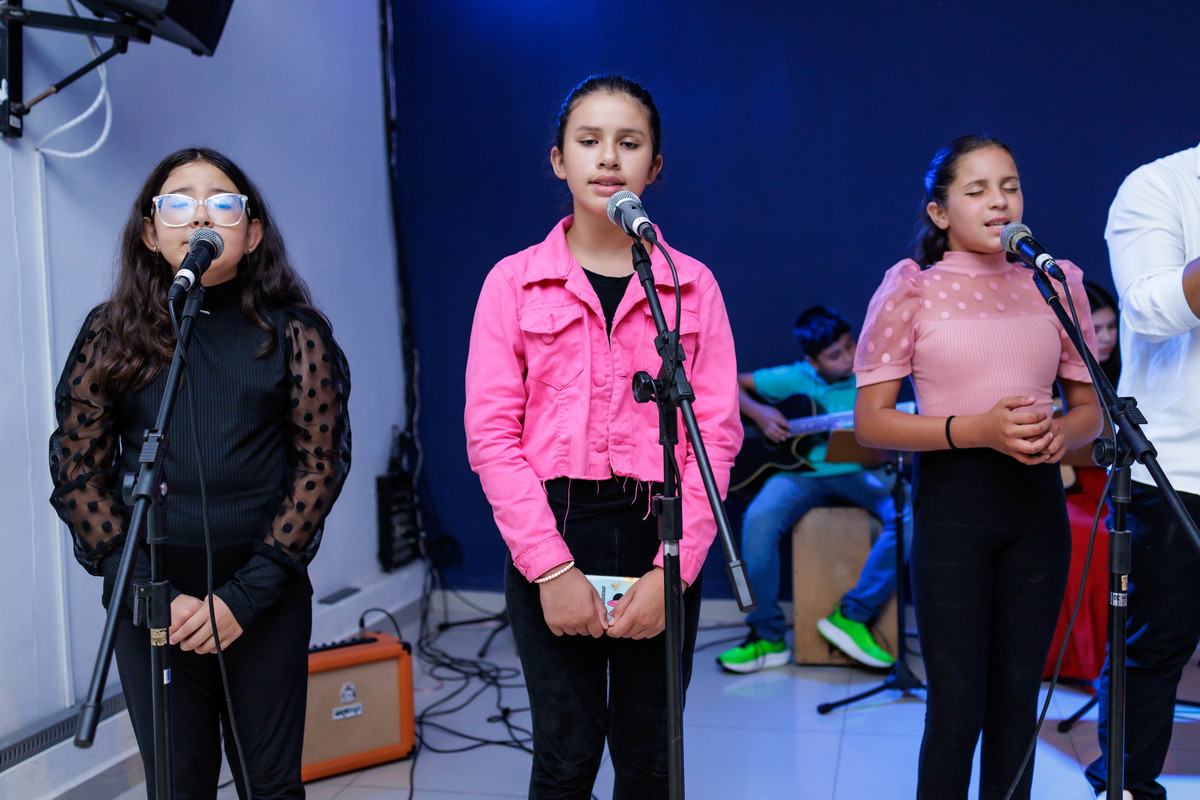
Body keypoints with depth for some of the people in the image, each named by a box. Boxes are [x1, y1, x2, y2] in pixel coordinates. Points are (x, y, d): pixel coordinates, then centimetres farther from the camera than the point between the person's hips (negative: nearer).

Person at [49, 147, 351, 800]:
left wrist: (245, 594, -10)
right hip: (148, 600, 1)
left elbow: (320, 465, -4)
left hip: (266, 597, 0)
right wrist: (149, 594, -8)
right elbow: (76, 472, 1)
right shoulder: (111, 334, 3)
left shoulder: (293, 331, 0)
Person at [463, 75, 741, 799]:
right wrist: (551, 568, -11)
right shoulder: (514, 282, 3)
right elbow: (491, 432, -3)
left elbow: (718, 432, 0)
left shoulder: (693, 285, 5)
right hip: (550, 532, -1)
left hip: (663, 542, 1)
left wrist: (671, 570, -10)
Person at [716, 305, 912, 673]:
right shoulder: (795, 378, 5)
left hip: (858, 473, 1)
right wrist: (758, 413, -7)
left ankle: (853, 616, -18)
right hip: (803, 471, -1)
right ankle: (767, 636, -16)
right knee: (759, 518, -31)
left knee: (910, 514, -30)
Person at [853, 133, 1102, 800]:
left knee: (1017, 700, 12)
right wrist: (976, 428, -18)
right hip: (952, 500, -4)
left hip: (1037, 499, 4)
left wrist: (1062, 431, -8)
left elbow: (1090, 406, 16)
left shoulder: (1056, 282, 9)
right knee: (956, 707, 0)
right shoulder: (911, 286, -2)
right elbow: (870, 422, -6)